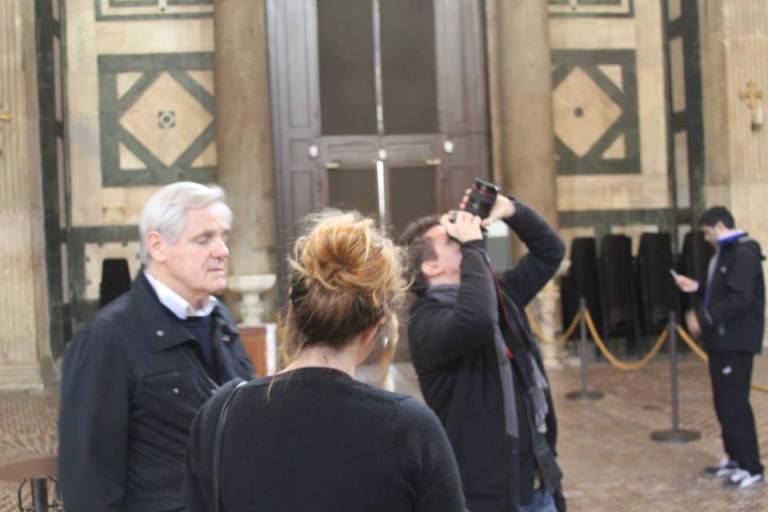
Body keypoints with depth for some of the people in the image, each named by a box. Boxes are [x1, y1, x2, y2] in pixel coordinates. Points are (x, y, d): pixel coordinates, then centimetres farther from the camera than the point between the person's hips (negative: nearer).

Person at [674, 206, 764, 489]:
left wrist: (703, 318, -24)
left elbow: (740, 299, -26)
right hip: (723, 340, 10)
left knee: (735, 403, -7)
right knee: (724, 402, 15)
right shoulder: (725, 252, 16)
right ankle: (735, 458, 25)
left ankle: (751, 468, 1)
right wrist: (697, 288, 14)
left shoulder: (743, 253, -17)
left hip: (736, 341, -10)